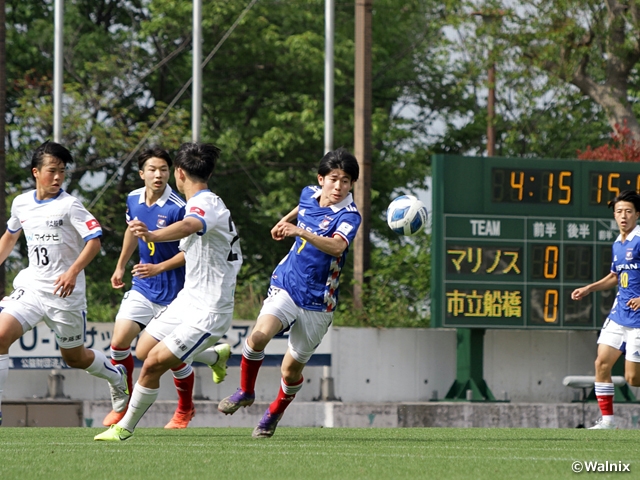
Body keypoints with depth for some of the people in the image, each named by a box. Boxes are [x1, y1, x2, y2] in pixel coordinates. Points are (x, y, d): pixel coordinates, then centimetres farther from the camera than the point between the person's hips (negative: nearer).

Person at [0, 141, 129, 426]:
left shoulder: (69, 205, -10)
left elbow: (94, 241, -17)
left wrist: (73, 271, -31)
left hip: (64, 293, -4)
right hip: (31, 286, 4)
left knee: (74, 358, 10)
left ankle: (116, 376, 44)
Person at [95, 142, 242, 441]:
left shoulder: (205, 204, -22)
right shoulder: (207, 203, 11)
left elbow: (188, 227, -47)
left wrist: (152, 236, -66)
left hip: (207, 312, -10)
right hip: (188, 299, 10)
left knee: (153, 363, -11)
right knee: (143, 350, 14)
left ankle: (125, 427, 5)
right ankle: (214, 355, 34)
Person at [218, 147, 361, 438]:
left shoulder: (349, 216, -18)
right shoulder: (310, 194, 0)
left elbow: (337, 246, -40)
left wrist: (301, 232, -52)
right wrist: (285, 220, 40)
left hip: (318, 302, -3)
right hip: (286, 286, 3)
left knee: (291, 371, 5)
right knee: (259, 335, -25)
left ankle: (274, 414, 35)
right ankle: (246, 392, 0)